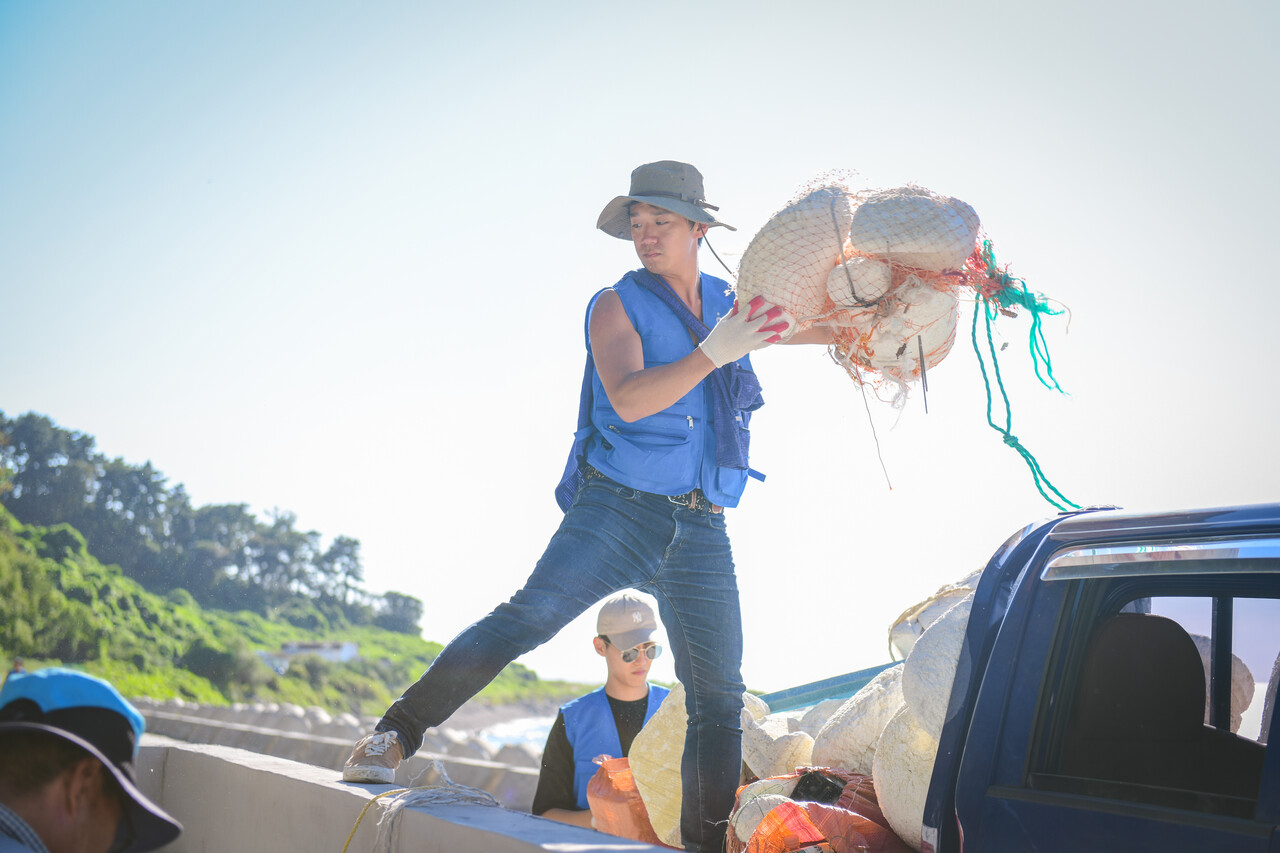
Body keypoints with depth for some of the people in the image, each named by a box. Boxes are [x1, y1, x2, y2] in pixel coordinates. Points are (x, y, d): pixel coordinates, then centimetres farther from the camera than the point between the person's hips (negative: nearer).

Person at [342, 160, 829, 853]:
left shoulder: (727, 305, 15)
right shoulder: (617, 306, 2)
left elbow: (820, 325, 27)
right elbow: (627, 400, -15)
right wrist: (711, 354, -25)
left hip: (700, 532, 4)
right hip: (619, 508, -4)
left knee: (719, 698, 1)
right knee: (526, 618, -22)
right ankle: (396, 732, -13)